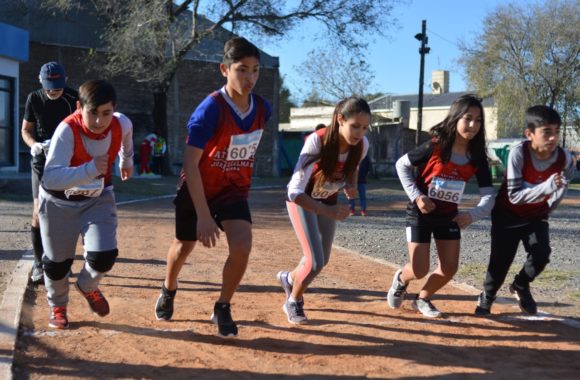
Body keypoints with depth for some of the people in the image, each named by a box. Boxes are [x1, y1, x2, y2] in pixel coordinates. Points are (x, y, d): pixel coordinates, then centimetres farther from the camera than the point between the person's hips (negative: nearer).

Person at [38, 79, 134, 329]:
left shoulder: (122, 125, -21)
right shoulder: (67, 130, -33)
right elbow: (50, 179, -43)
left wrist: (126, 162, 25)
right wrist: (90, 169, -55)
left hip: (98, 198, 3)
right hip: (59, 201, -2)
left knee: (104, 255, -13)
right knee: (57, 260, 7)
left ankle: (87, 287, 23)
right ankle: (57, 307, 37)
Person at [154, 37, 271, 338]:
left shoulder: (262, 109, -11)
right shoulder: (210, 109, -27)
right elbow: (190, 163, -27)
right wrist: (203, 216, -30)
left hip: (234, 191, 3)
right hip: (197, 191, -3)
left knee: (242, 246, -18)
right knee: (184, 246, 16)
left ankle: (222, 308, 6)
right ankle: (169, 290, 50)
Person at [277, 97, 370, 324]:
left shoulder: (362, 145, -22)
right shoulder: (317, 142, -37)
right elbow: (295, 192, -40)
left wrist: (351, 188, -16)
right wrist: (328, 212, -50)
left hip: (329, 201, 5)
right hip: (301, 200, -5)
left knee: (322, 260, 14)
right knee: (315, 262, -15)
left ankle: (289, 278, 47)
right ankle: (293, 302, 15)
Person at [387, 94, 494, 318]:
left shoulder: (477, 157, -11)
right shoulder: (435, 147, -21)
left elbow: (488, 194, -11)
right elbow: (402, 165, -10)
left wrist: (472, 215, -30)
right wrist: (416, 196, -18)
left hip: (449, 215, 4)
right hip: (420, 213, -4)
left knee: (450, 269, 1)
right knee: (419, 271, -6)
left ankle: (422, 299, 28)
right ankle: (401, 279, 31)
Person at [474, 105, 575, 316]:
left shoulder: (565, 159, -21)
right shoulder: (518, 152, -31)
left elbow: (559, 192, -2)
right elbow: (514, 195, -33)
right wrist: (547, 186, -44)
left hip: (536, 216, 3)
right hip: (508, 215, -2)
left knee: (541, 255, -15)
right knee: (501, 260, -2)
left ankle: (520, 286, 18)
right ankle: (487, 296, 28)